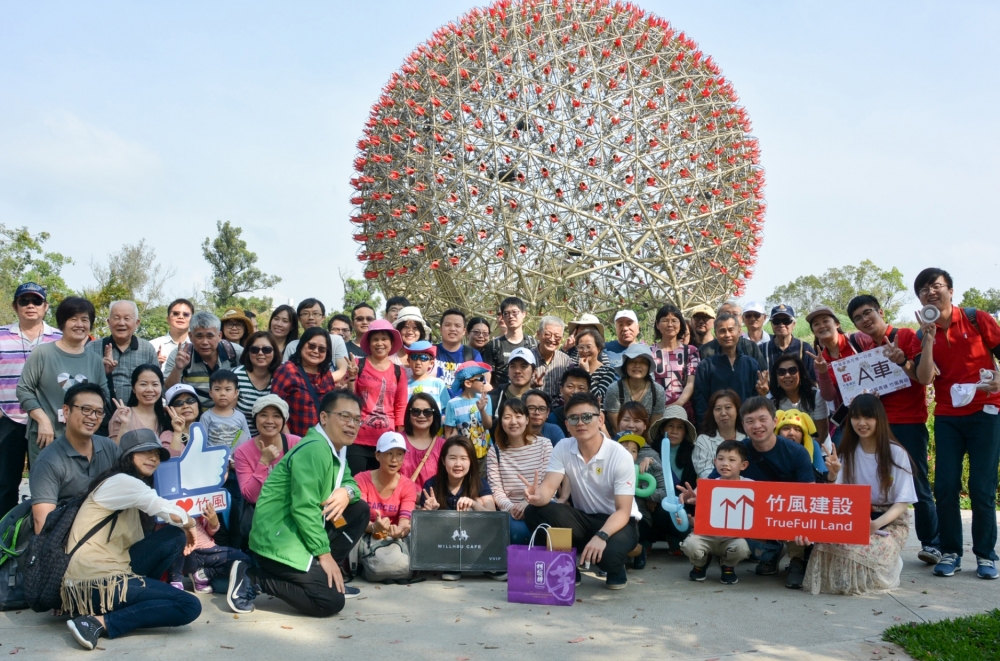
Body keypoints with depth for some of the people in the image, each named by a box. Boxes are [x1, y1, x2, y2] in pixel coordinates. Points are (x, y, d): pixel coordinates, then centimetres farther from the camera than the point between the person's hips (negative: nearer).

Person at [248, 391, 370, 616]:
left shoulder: (337, 449, 12)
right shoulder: (314, 449, -18)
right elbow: (303, 507, -24)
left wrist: (347, 492, -6)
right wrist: (325, 553, -19)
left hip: (302, 531, 10)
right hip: (278, 540, -10)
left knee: (360, 510, 9)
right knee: (331, 601, -16)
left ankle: (324, 577, 10)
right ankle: (255, 579, -5)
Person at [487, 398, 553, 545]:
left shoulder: (544, 445, 2)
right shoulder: (494, 452, 6)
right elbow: (496, 490, -1)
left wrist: (529, 503, -21)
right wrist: (511, 508, -22)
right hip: (510, 511, 1)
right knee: (517, 530, -32)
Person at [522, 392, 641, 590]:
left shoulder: (620, 456, -20)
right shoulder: (563, 448, -9)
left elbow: (623, 511, -23)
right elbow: (549, 487, -20)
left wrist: (601, 536, -42)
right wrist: (537, 496, -45)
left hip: (616, 521, -3)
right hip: (584, 518, 4)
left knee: (608, 553, -37)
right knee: (534, 512, -22)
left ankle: (616, 570, 3)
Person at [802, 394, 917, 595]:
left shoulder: (896, 453, -8)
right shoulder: (848, 452, 5)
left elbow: (903, 501, -9)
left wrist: (877, 524, -27)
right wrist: (833, 475, -23)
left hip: (890, 522, -3)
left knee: (861, 551, -33)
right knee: (825, 544, -30)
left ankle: (890, 563, 1)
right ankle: (841, 578, 1)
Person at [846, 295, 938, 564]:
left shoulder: (907, 336, -4)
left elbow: (925, 378, -10)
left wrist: (903, 361, -27)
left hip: (909, 424, -5)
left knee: (918, 484, -2)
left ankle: (931, 543, 7)